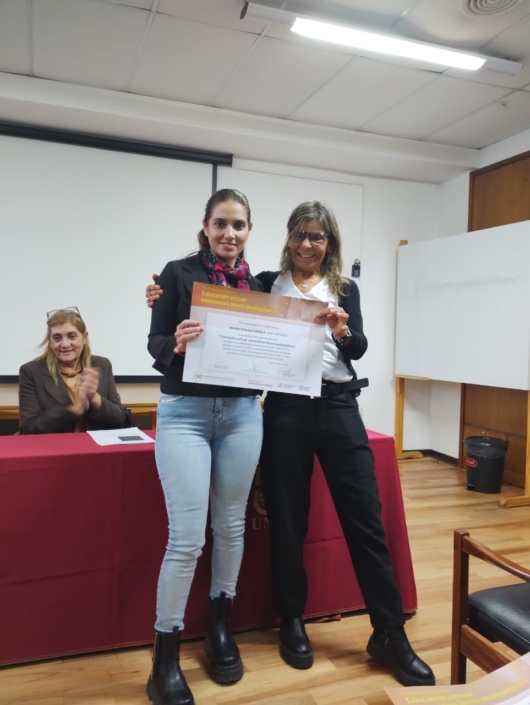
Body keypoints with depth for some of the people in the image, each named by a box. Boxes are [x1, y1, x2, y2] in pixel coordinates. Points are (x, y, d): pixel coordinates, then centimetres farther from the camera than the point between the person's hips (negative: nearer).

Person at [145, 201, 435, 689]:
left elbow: (360, 348, -3)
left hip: (339, 408, 1)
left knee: (366, 520, 3)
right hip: (286, 410, -1)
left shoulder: (346, 289, 9)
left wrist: (342, 331, -26)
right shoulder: (266, 284, 7)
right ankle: (292, 622, 29)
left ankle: (390, 635, 17)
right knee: (287, 521, 8)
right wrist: (167, 297, -10)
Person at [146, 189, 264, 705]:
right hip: (184, 412, -3)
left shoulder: (258, 284, 10)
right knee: (187, 537, -5)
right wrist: (176, 342, -25)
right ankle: (165, 657, 13)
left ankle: (221, 627, 33)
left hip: (242, 413, 4)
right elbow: (155, 345, -4)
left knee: (231, 526, 12)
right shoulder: (178, 273, 0)